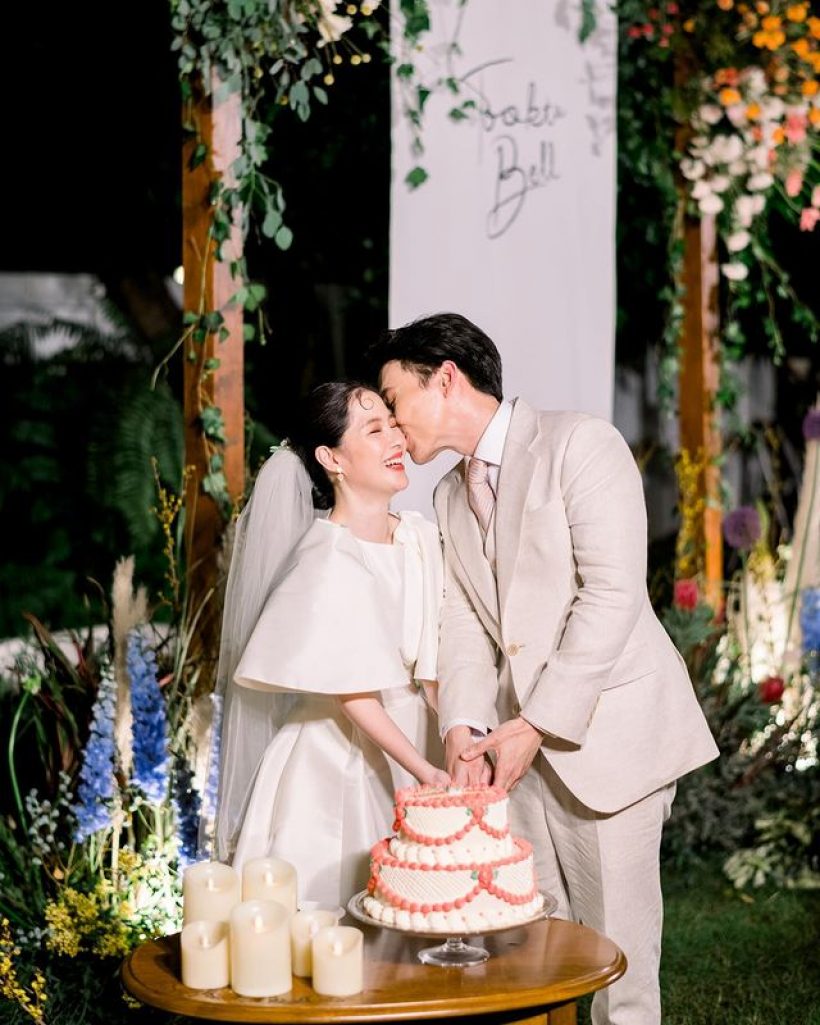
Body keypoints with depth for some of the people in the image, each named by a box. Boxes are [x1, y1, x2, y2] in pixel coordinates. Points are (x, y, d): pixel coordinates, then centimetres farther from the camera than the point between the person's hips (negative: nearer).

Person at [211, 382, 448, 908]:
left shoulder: (420, 537, 2)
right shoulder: (329, 562, -18)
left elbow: (433, 666, 0)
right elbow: (353, 696, -18)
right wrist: (425, 772, -21)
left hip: (401, 751, 6)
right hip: (334, 767, -6)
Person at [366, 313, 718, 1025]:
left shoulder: (578, 444, -8)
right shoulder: (451, 496, 17)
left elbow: (612, 594, -17)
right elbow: (465, 621, 9)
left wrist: (536, 725, -17)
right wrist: (461, 726, -9)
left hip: (606, 728, -7)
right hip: (524, 739, 7)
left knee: (614, 945, -2)